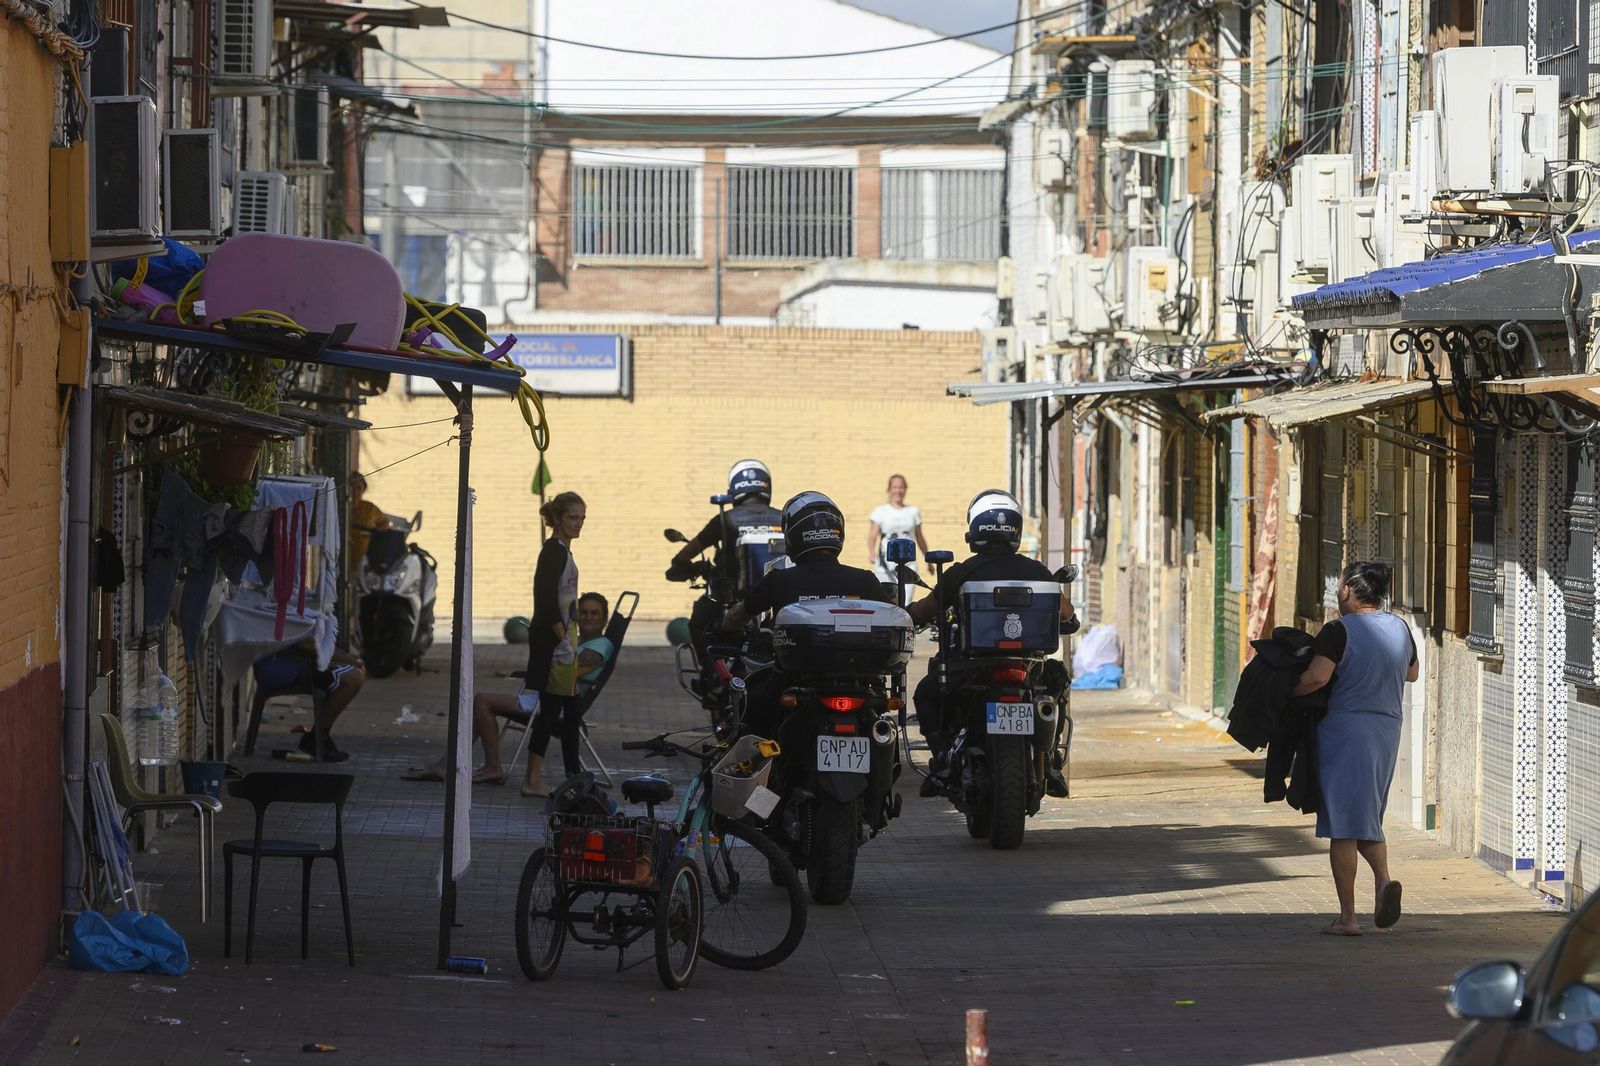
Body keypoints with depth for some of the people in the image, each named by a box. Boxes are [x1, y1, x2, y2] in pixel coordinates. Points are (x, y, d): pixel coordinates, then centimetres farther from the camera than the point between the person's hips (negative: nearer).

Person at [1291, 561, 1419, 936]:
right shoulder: (1399, 628, 6)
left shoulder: (1340, 631, -14)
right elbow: (1412, 674, 21)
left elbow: (1316, 677, -25)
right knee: (1368, 819, 19)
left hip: (1345, 728, -6)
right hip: (1387, 729, 6)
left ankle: (1347, 917, 1)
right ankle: (1384, 878, -9)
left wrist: (1287, 692, -7)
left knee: (1342, 826, 0)